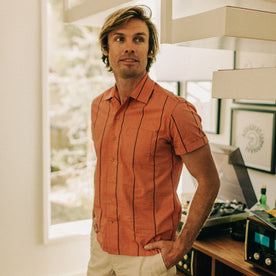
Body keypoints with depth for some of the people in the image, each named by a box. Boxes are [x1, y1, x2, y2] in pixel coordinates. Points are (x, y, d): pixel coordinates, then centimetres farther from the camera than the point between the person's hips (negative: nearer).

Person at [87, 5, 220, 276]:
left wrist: (181, 246, -13)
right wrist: (96, 215, 10)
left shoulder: (175, 111, -18)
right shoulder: (98, 105, 2)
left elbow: (208, 182, -13)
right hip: (100, 245, 6)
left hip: (147, 254, -5)